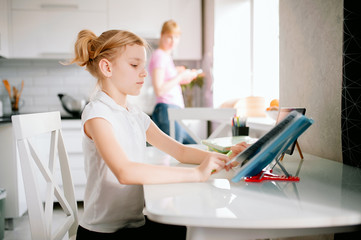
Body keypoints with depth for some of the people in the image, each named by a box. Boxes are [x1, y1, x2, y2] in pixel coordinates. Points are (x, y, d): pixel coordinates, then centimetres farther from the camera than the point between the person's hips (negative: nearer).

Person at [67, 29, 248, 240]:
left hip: (137, 222, 7)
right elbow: (125, 172, -32)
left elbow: (180, 151, 11)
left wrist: (223, 159, -6)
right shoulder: (97, 113, -16)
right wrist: (197, 173, -31)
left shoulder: (136, 115, 10)